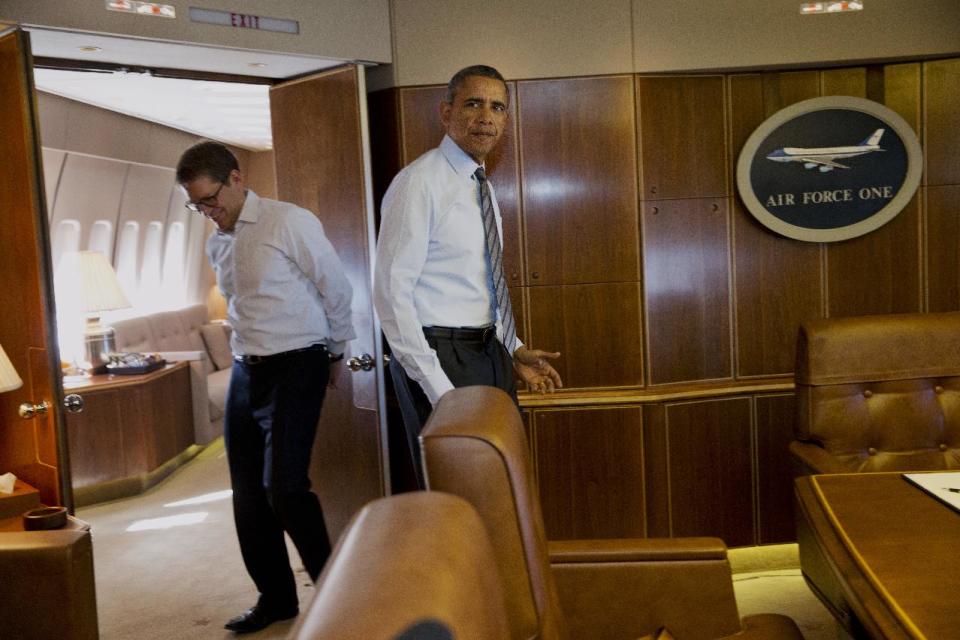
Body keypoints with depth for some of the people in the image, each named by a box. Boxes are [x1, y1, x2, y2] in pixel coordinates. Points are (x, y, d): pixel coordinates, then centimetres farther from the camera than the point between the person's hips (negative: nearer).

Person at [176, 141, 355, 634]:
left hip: (295, 367, -7)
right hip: (245, 371, 8)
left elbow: (337, 289, -6)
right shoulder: (216, 244, 10)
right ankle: (275, 597, 25)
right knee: (247, 492, 9)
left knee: (284, 486, -13)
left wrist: (336, 354, 3)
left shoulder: (291, 223, -12)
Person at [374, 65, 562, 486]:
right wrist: (438, 388, -21)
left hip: (489, 353, 9)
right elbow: (391, 294, -18)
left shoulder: (481, 186, 13)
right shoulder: (419, 183, -13)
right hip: (440, 356, -8)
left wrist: (514, 350, 12)